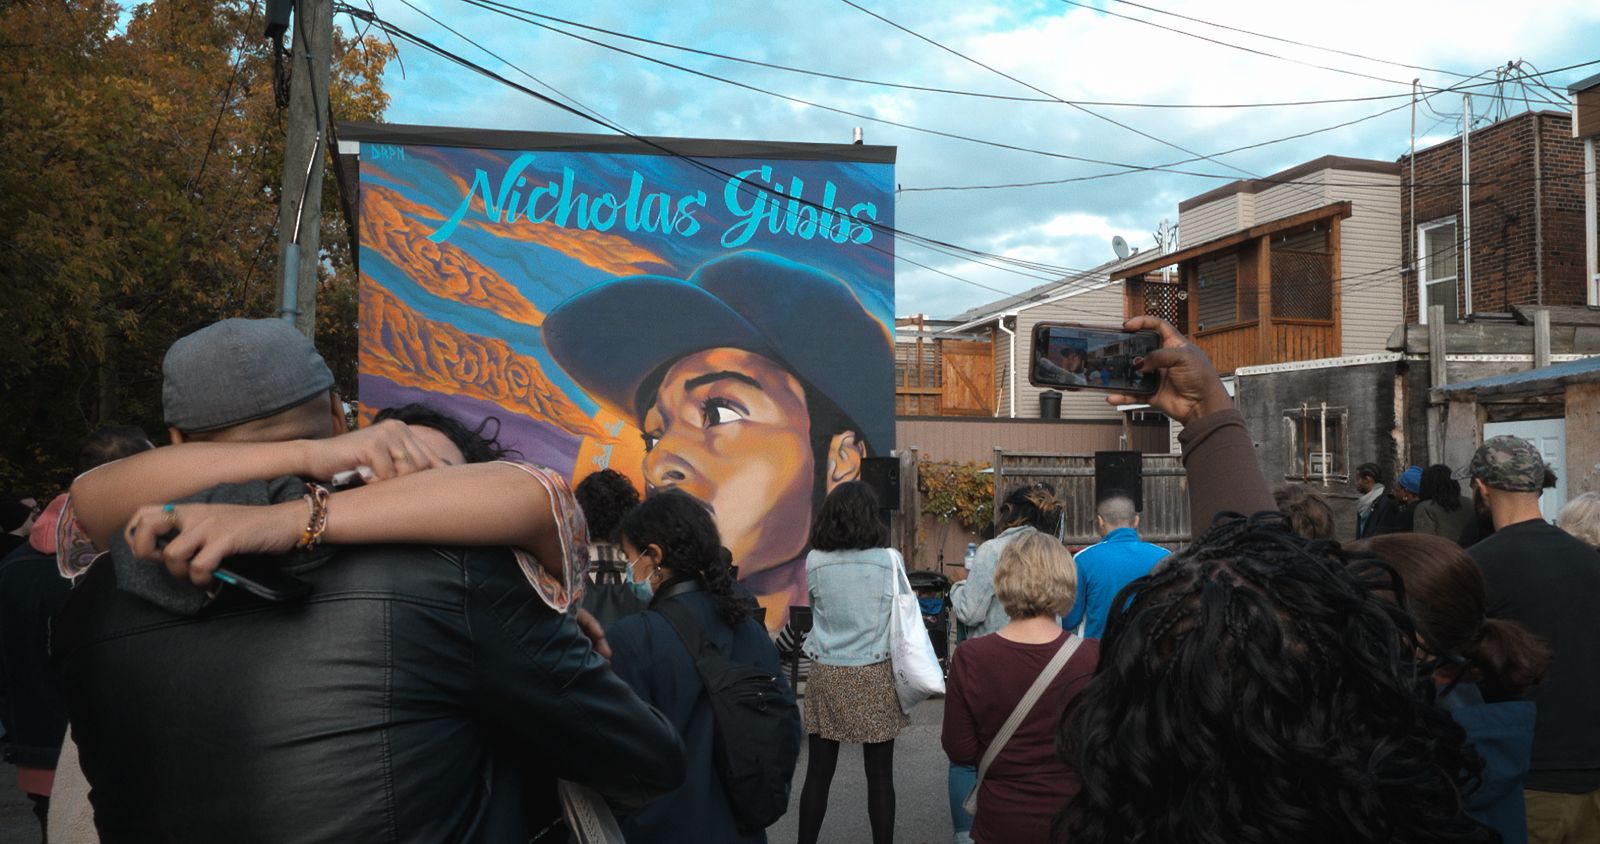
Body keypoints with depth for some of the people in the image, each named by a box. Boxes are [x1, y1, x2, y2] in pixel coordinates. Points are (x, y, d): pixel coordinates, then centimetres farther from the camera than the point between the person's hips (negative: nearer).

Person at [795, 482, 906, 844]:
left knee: (818, 772, 9)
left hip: (826, 674, 2)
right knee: (879, 775, 7)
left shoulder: (814, 562, -3)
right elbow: (902, 618, 1)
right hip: (875, 675, -2)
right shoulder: (888, 560, -9)